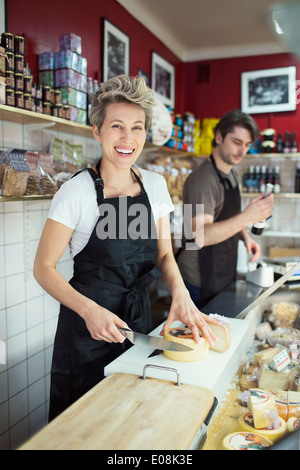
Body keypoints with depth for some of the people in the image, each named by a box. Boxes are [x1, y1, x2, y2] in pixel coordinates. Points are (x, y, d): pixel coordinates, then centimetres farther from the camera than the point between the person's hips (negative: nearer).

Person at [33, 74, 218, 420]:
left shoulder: (155, 185, -1)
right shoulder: (76, 191, -15)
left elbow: (164, 254, 5)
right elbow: (43, 267, -11)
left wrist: (180, 293, -14)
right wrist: (89, 310, -25)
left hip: (138, 317, 4)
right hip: (86, 326, -4)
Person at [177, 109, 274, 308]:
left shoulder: (231, 171, 7)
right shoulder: (203, 180, -23)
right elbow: (201, 235, -33)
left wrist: (246, 237, 0)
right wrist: (247, 217, -43)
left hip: (225, 274, 9)